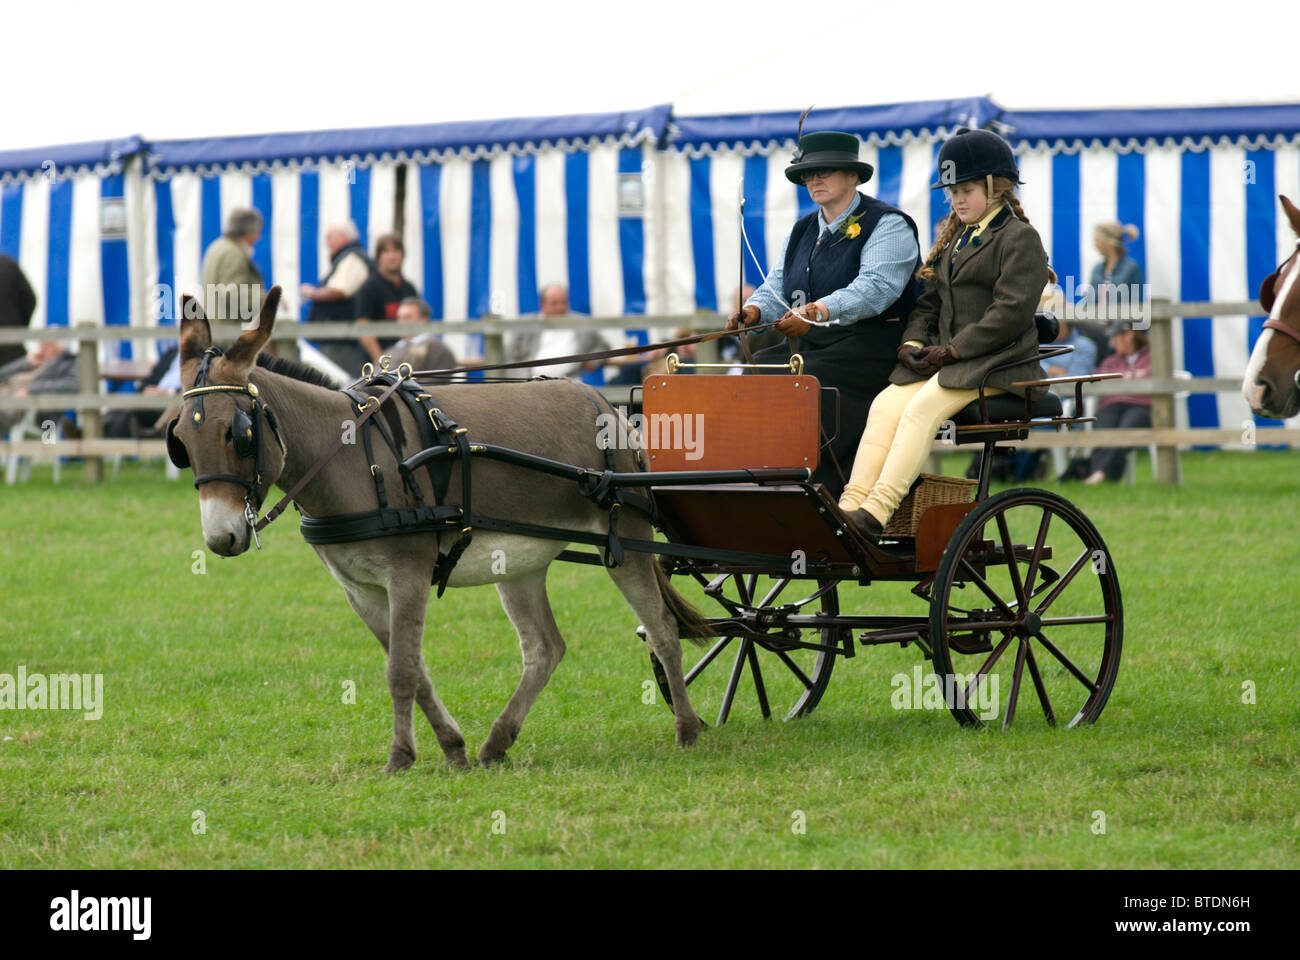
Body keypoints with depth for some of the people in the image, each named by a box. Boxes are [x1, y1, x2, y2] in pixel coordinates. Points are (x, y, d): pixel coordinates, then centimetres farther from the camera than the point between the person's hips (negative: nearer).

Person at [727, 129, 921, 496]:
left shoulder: (887, 225, -3)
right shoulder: (801, 232, 21)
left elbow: (875, 288, -20)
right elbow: (777, 289, 14)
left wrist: (818, 312, -35)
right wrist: (754, 310, -11)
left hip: (867, 347, -7)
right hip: (805, 346, 7)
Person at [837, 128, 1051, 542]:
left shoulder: (1019, 238, -3)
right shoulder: (956, 240, 24)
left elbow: (1012, 312, -14)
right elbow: (929, 302, 24)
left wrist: (951, 350, -16)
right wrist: (912, 343, 2)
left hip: (995, 365, -7)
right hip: (946, 360, 7)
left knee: (923, 408, -30)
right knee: (885, 405, -19)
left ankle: (877, 511, -38)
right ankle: (851, 506, -31)